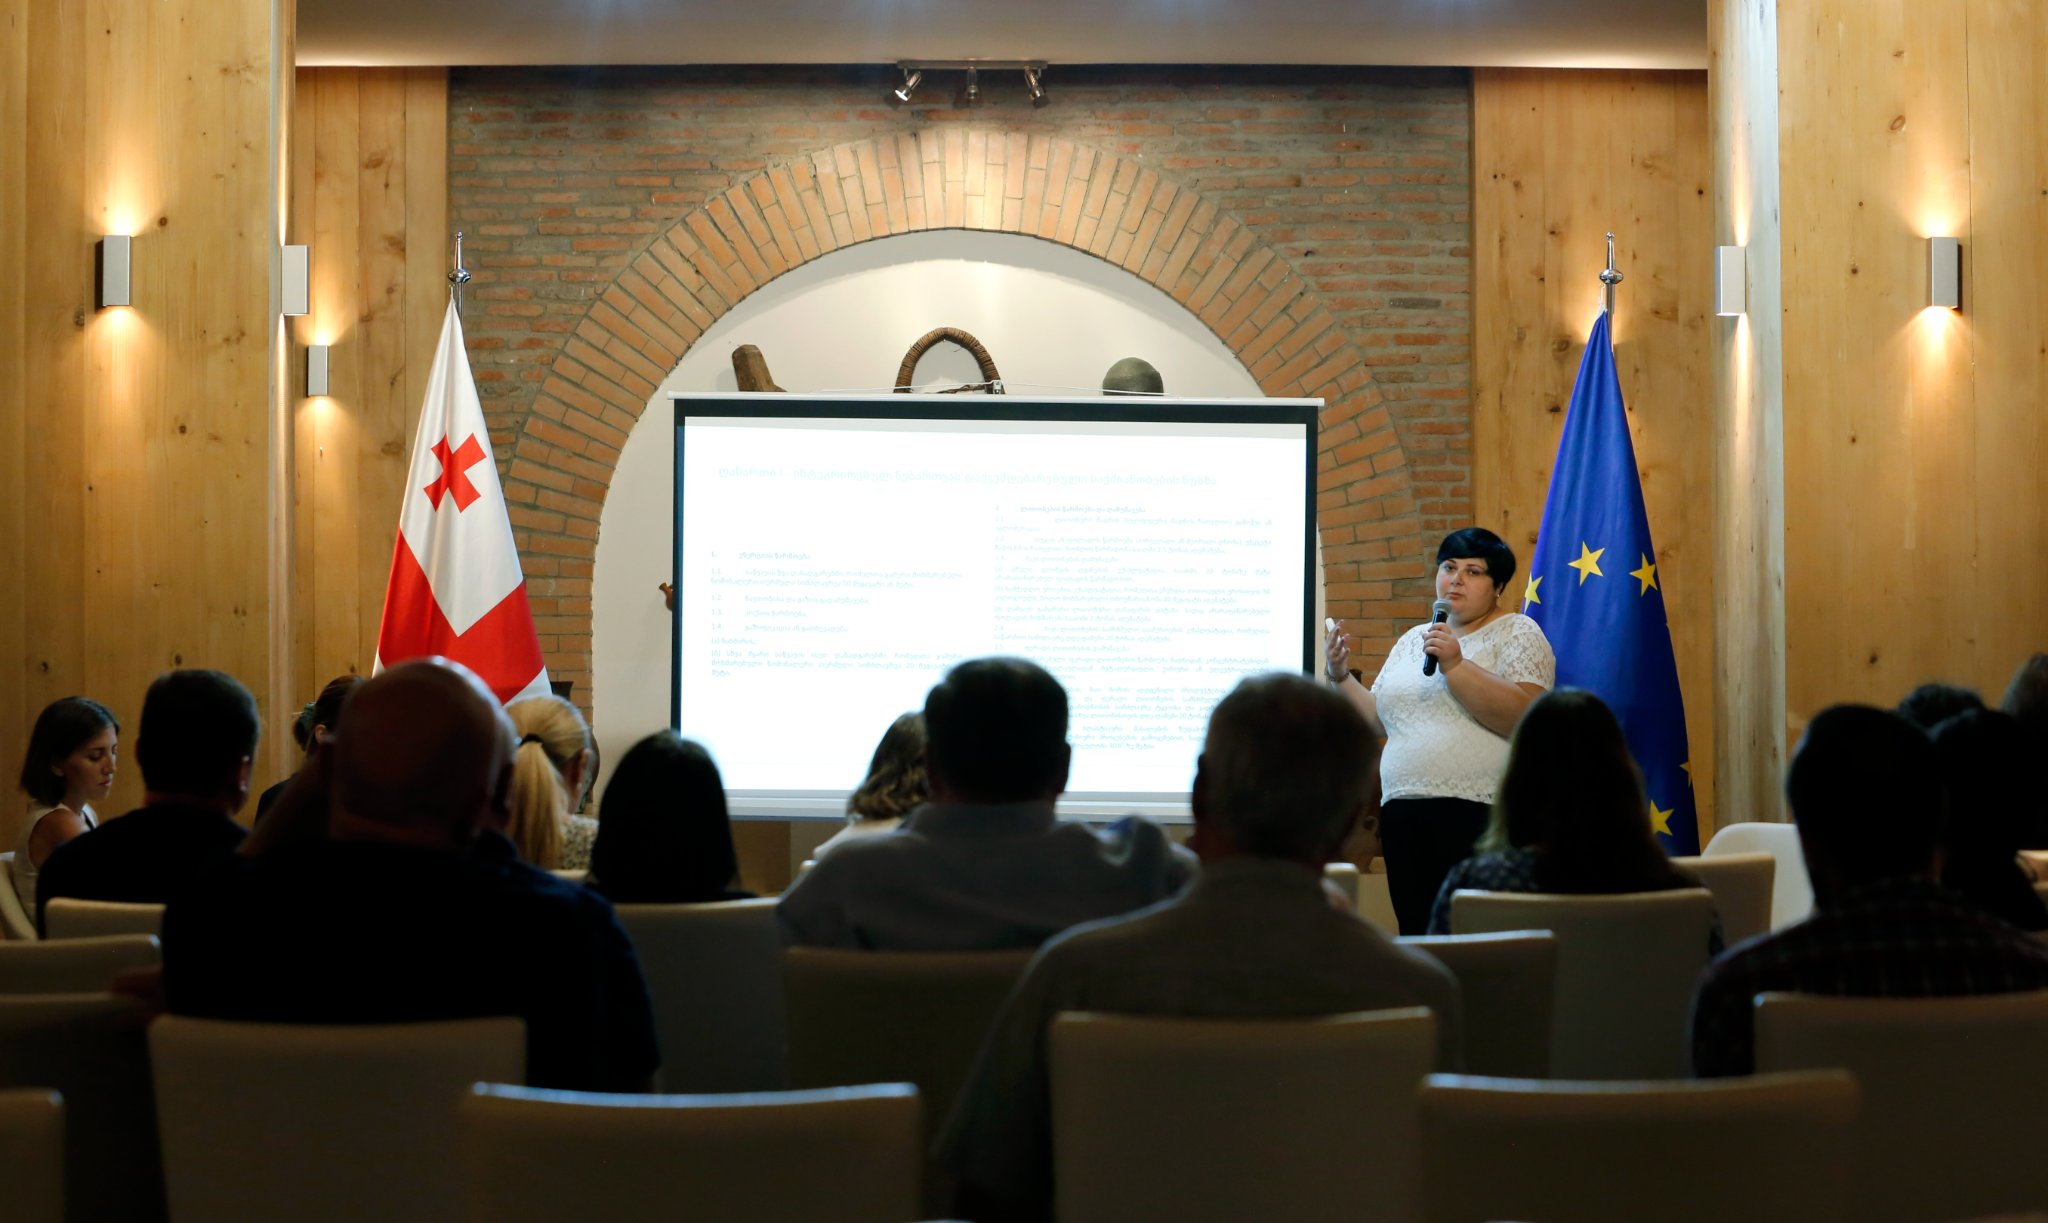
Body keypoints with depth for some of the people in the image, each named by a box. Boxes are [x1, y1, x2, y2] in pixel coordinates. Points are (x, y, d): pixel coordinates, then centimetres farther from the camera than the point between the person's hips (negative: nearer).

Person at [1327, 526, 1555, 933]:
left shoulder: (1518, 634, 2)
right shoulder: (1412, 640, 20)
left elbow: (1524, 717, -14)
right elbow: (1379, 720, 20)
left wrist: (1456, 666, -18)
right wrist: (1340, 677, 8)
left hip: (1479, 817, -6)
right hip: (1403, 817, 6)